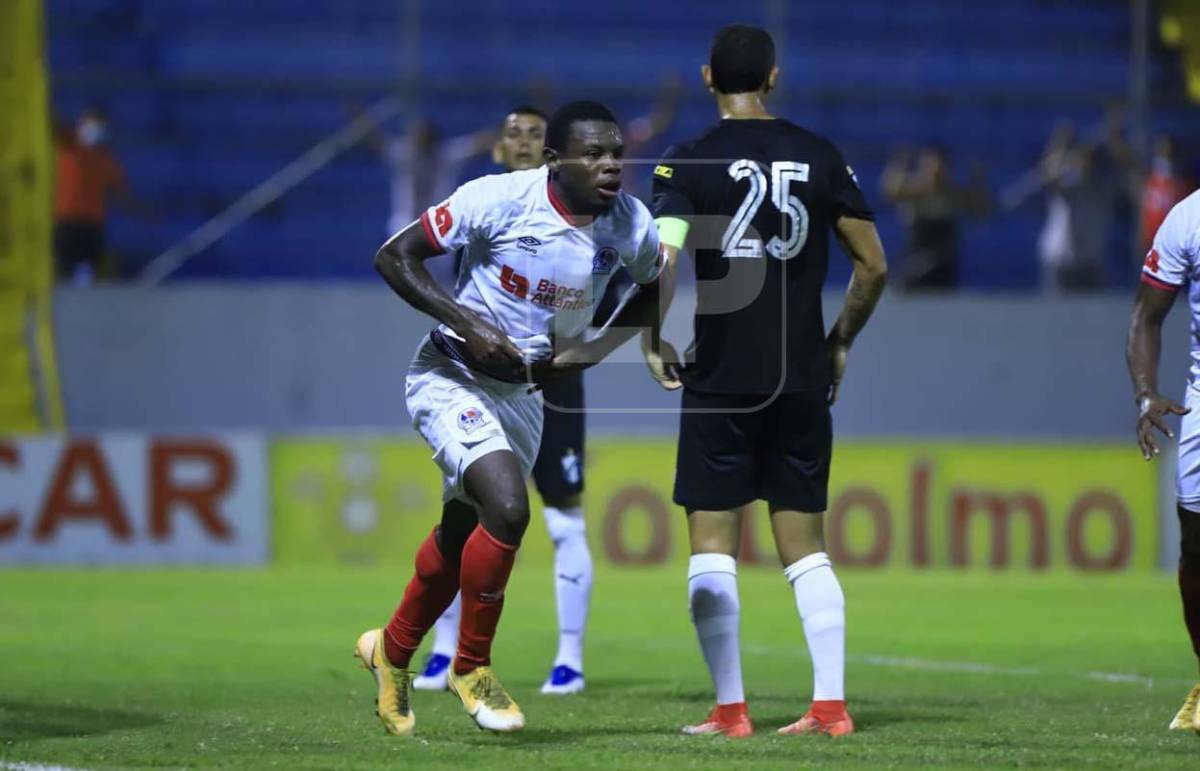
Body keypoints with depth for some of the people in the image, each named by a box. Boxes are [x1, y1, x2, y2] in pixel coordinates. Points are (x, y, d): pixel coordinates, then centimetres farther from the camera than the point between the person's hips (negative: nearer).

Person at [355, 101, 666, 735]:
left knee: (463, 533, 19)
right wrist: (468, 325, -26)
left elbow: (652, 292, 12)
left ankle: (393, 651, 44)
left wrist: (590, 351, -4)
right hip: (452, 379, -6)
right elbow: (395, 257, -16)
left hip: (523, 392, 6)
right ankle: (471, 668, -6)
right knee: (507, 508, -25)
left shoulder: (631, 226, -9)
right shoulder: (498, 200, -23)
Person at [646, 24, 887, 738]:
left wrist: (654, 343, -2)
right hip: (803, 379, 3)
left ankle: (730, 709, -1)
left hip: (720, 378, -3)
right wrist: (840, 343, 19)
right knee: (805, 546, 10)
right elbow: (874, 265, 6)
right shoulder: (820, 156, 4)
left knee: (712, 545, 4)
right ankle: (830, 705, 4)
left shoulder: (689, 162, -5)